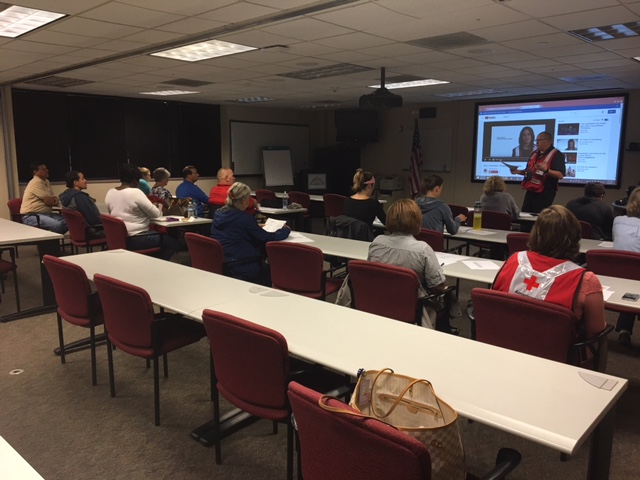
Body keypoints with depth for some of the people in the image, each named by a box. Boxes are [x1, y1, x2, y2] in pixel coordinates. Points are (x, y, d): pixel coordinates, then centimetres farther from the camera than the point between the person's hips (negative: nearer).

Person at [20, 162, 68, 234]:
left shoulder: (46, 182, 16)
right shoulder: (36, 183, -13)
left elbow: (53, 198, 19)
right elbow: (48, 201, -17)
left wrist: (55, 200, -6)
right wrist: (56, 201, 5)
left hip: (45, 213, 10)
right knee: (58, 225, -32)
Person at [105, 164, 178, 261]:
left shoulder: (110, 193, 5)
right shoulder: (135, 192, -17)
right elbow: (156, 214, -9)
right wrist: (160, 211, 14)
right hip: (135, 239, -9)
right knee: (172, 242, 3)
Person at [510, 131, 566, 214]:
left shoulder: (556, 155, -10)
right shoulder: (535, 153, 16)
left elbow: (560, 175, -18)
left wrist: (546, 170, -32)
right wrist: (518, 171, 9)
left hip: (544, 193, -8)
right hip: (530, 192, 8)